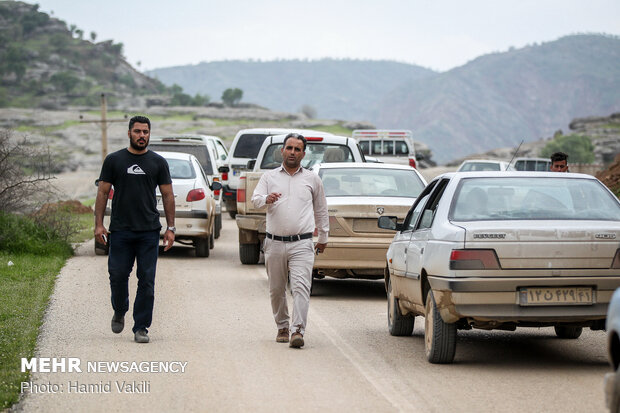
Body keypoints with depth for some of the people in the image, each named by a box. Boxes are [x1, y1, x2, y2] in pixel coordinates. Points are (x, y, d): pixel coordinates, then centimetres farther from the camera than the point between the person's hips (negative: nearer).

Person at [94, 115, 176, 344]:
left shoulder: (158, 162, 6)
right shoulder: (114, 160, 5)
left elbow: (168, 195, 8)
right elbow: (103, 192, 5)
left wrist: (170, 228, 1)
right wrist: (99, 224, -3)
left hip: (149, 231, 0)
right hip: (120, 230, 0)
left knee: (146, 280, -2)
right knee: (118, 275, -1)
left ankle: (141, 327, 4)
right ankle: (119, 312, 27)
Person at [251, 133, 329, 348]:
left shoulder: (312, 179, 12)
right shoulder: (269, 177, 10)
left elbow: (321, 209, 20)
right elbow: (255, 199, -4)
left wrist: (323, 237, 22)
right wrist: (266, 199, -27)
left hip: (301, 244, -1)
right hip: (275, 243, 2)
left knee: (301, 287, -16)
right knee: (276, 290, 8)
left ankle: (298, 331, -23)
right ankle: (282, 327, 25)